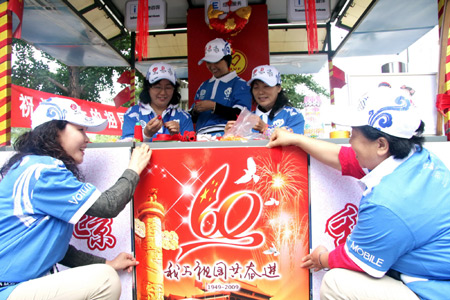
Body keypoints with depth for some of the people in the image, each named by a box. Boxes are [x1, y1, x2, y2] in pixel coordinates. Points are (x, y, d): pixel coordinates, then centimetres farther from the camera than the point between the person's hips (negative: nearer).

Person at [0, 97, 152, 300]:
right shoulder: (43, 170, -18)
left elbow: (52, 246, 12)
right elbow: (107, 206, -19)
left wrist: (106, 264, 7)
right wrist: (134, 170, -2)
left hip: (29, 283, 10)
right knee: (104, 280, -21)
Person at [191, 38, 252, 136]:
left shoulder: (239, 84, 5)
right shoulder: (203, 86, 22)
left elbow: (242, 116, -8)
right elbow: (193, 119, 25)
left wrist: (214, 106, -10)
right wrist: (195, 111, 3)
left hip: (225, 136, -4)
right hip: (201, 137, 5)